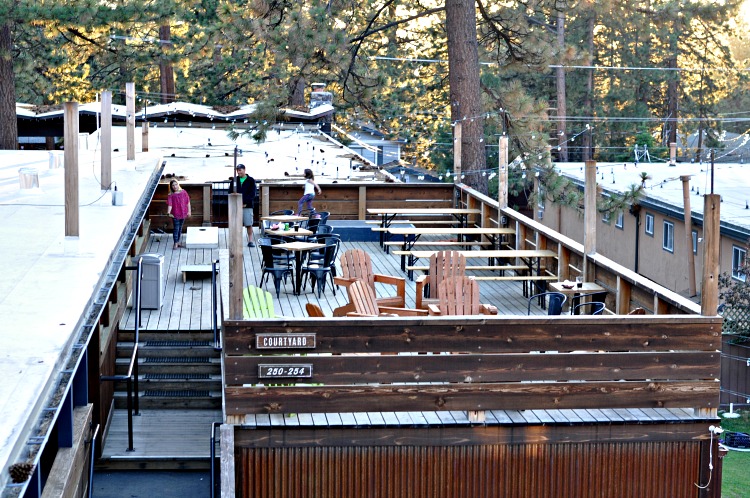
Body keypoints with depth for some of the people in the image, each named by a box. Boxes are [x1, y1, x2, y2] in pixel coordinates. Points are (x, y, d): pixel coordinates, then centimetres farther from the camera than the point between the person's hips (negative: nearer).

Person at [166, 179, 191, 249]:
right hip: (175, 214, -3)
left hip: (183, 213, 3)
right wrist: (168, 213, -33)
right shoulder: (171, 195, -9)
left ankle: (178, 241, 25)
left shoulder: (183, 192, 0)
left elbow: (188, 202, 6)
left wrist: (189, 211, 4)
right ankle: (175, 244, -3)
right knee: (176, 228, -6)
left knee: (180, 228, 14)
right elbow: (170, 204, -18)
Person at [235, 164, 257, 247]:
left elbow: (252, 194, -2)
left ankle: (250, 241, 3)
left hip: (247, 206, -2)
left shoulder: (251, 180, 4)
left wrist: (245, 203, -12)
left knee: (249, 224, -3)